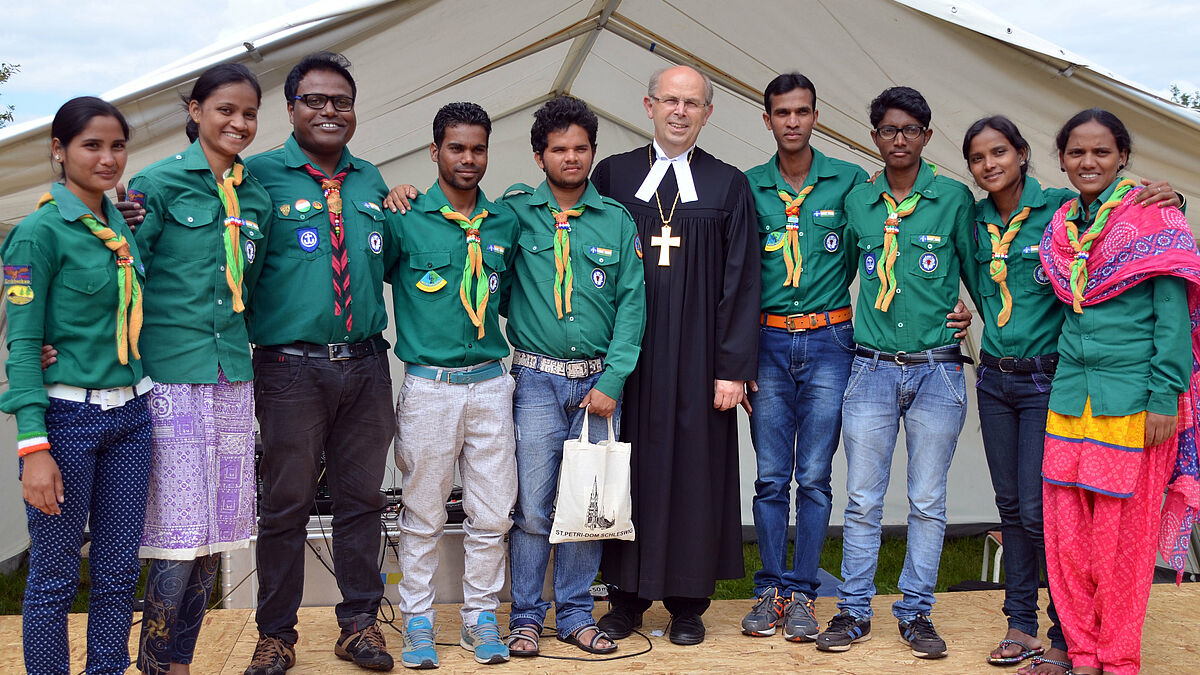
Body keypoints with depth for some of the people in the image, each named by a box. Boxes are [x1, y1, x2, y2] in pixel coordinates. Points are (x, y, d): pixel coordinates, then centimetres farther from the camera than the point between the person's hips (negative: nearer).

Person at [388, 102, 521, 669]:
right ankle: (418, 621, 20)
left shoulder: (505, 224, 9)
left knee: (491, 514, 7)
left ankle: (481, 617, 22)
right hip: (428, 386, -3)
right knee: (423, 515, 6)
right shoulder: (405, 220, -3)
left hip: (490, 384, 3)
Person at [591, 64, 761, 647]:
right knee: (630, 467, 6)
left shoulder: (729, 186, 4)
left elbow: (741, 283, 1)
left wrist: (733, 368, -6)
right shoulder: (613, 175, 7)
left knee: (695, 469, 4)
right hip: (627, 357, 1)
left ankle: (687, 602, 17)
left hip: (697, 358, -1)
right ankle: (627, 596, 19)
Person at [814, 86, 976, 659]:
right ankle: (854, 611, 16)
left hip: (937, 371, -1)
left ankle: (916, 612, 18)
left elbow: (977, 273, 10)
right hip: (872, 369, 1)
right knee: (863, 499, 5)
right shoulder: (857, 201, 7)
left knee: (927, 501, 6)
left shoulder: (954, 198, 1)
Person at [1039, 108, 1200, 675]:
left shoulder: (1152, 218, -3)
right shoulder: (1061, 225, 13)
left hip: (1132, 403, -5)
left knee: (1122, 536, 1)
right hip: (1069, 398, 5)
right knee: (1067, 533, 6)